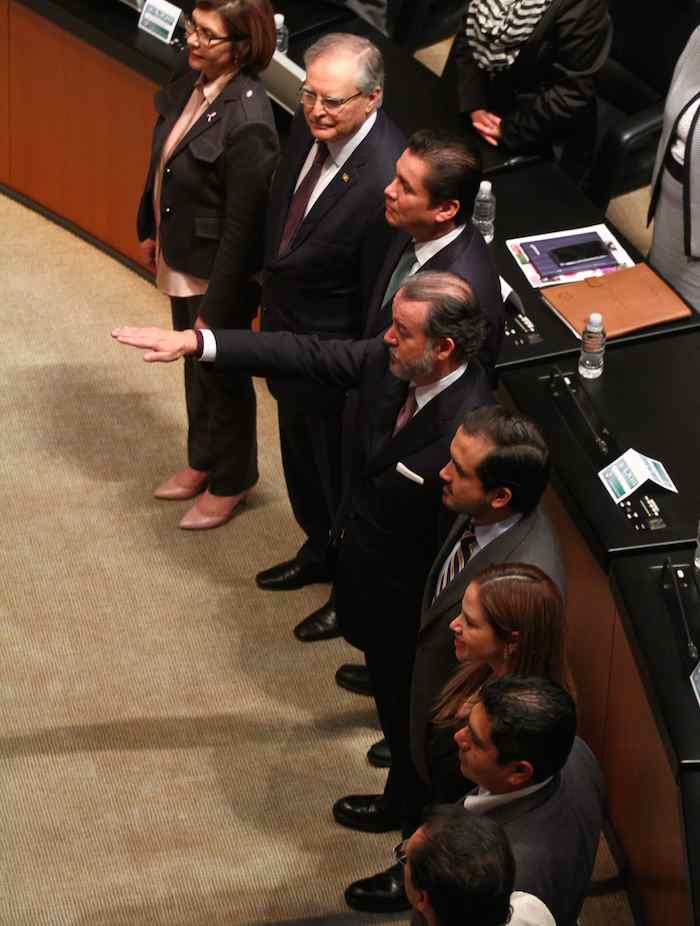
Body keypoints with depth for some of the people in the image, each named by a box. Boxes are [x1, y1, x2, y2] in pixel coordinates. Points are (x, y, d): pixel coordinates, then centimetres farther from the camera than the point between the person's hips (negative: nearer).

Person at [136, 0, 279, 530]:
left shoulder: (247, 122, -32)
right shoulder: (193, 83, -8)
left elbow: (243, 225, -25)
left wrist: (216, 309, -19)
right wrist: (151, 230, 18)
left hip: (220, 273, -8)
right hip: (181, 261, 8)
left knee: (222, 377, 15)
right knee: (195, 365, 27)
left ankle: (230, 483, 38)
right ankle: (202, 461, 50)